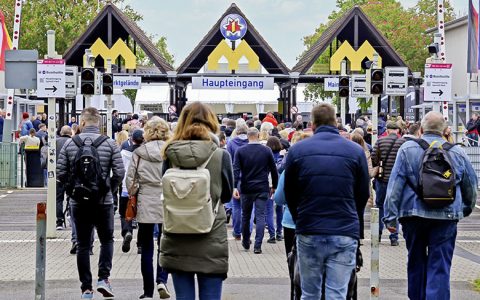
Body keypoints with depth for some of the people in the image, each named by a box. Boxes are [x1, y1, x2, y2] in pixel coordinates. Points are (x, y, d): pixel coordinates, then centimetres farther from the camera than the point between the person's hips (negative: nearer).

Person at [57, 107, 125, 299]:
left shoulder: (70, 144, -2)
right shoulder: (109, 144, -5)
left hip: (79, 202, 1)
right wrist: (110, 189, 9)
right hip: (103, 201, -1)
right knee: (107, 240, 15)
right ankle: (103, 278, -1)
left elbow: (61, 173, -3)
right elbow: (119, 173, -8)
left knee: (83, 245, 8)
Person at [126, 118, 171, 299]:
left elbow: (130, 179, -2)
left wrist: (134, 195, 13)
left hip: (145, 204, 0)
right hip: (168, 204, 0)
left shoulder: (139, 153, -4)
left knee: (146, 248, 8)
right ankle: (162, 280, -8)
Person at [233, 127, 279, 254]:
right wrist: (274, 186, 14)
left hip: (246, 188, 1)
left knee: (245, 216, 16)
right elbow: (273, 170, 4)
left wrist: (234, 187, -14)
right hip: (262, 189, -1)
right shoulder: (267, 151, -1)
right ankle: (257, 246, -10)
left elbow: (236, 170, -10)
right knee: (260, 216, -1)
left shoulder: (240, 151, -2)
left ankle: (246, 243, 29)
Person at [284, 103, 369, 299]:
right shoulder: (355, 151, 1)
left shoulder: (297, 150, 2)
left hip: (309, 233, 1)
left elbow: (289, 194, 10)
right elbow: (363, 195, 9)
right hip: (345, 235, -1)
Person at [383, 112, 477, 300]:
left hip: (414, 214, 1)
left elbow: (395, 186, -6)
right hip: (447, 216, 0)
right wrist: (467, 209, 33)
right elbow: (471, 187, 15)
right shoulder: (457, 153, 5)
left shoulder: (408, 149, -1)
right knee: (440, 266, -2)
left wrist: (390, 217, -3)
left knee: (416, 262, 17)